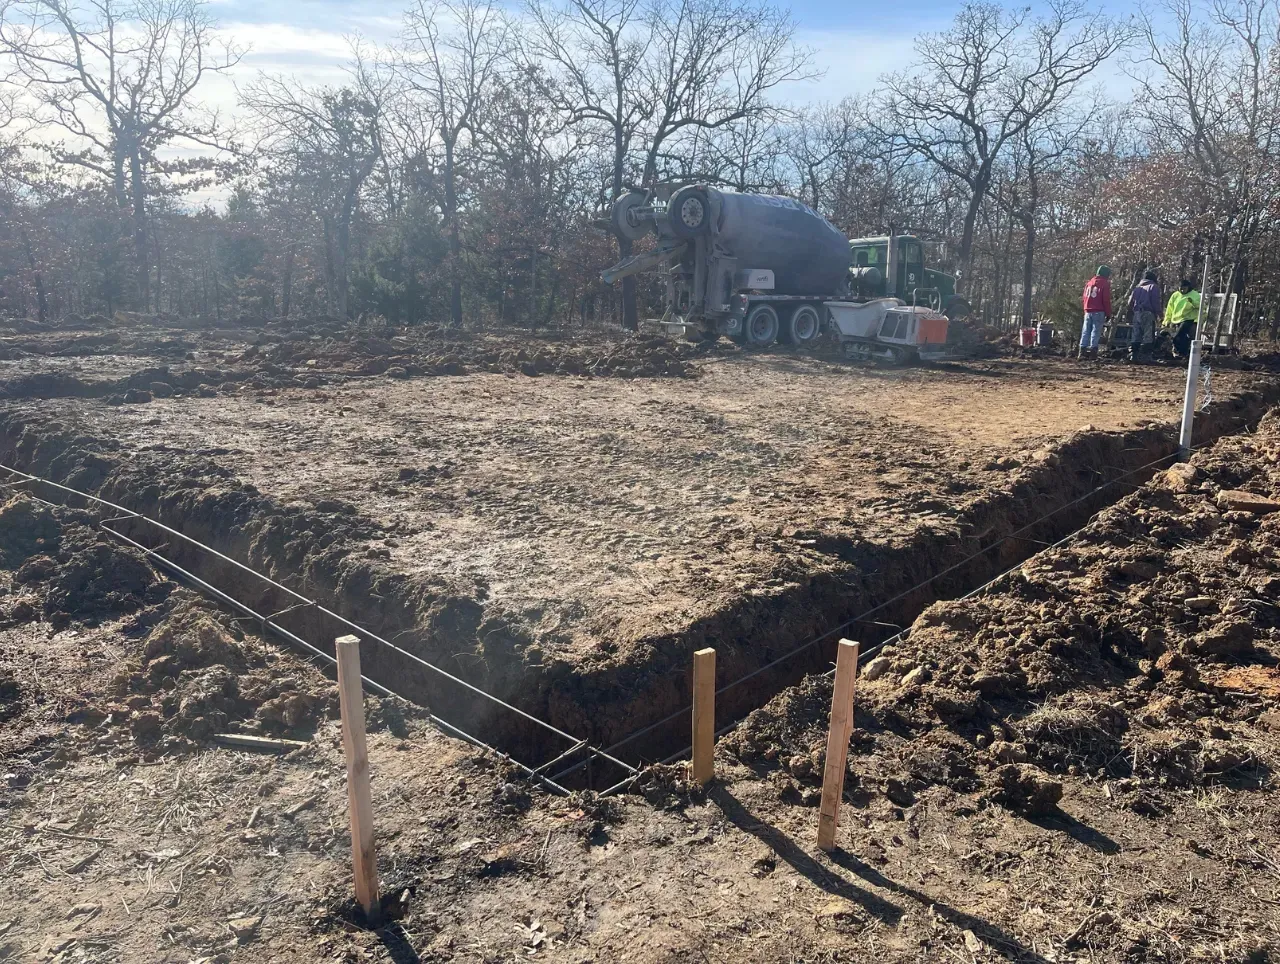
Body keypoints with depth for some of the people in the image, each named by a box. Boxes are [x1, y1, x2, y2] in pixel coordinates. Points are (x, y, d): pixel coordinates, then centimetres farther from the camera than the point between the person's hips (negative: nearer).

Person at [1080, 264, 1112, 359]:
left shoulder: (1090, 282, 14)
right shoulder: (1105, 284, -6)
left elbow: (1084, 298, 15)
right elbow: (1106, 300, -9)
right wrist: (1108, 313, -3)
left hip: (1088, 311, 6)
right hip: (1098, 312, -6)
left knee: (1086, 331, 7)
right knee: (1096, 332, -4)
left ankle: (1083, 351, 4)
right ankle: (1093, 351, -7)